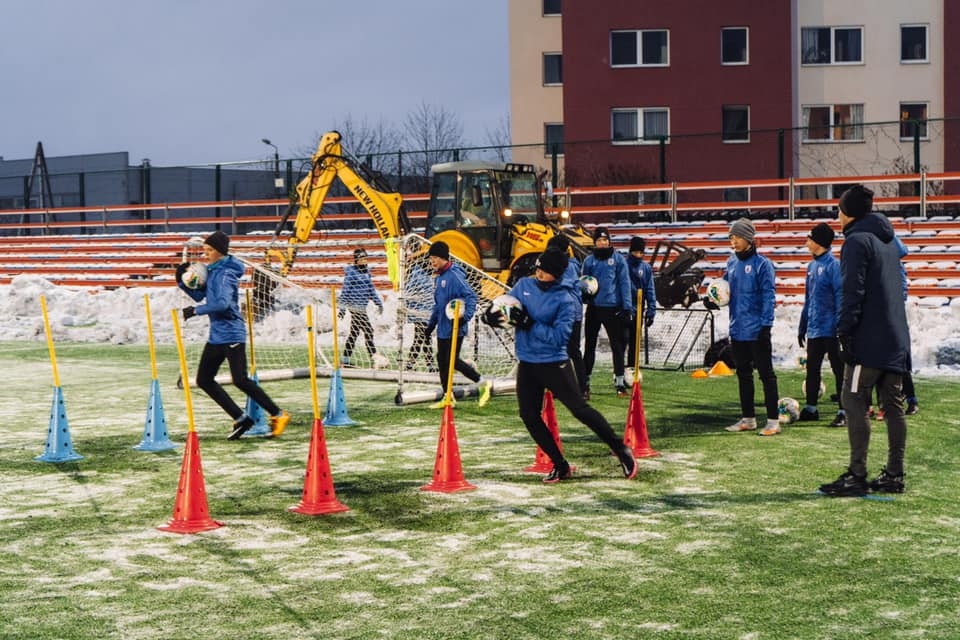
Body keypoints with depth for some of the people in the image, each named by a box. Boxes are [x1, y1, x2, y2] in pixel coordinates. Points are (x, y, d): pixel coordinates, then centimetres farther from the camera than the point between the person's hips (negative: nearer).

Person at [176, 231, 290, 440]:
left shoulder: (225, 273, -15)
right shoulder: (212, 271, 13)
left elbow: (223, 303, -28)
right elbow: (199, 295, 20)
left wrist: (196, 311, -24)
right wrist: (182, 282, 5)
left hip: (231, 333, -10)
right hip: (216, 335, 10)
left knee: (240, 380, -14)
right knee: (204, 380, 9)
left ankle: (278, 415, -3)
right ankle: (241, 419, 13)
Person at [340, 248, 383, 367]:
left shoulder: (366, 271, 12)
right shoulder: (351, 273, -11)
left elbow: (371, 288, 20)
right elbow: (345, 290, -11)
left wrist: (378, 302, 17)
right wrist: (342, 308, -12)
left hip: (362, 306, 9)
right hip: (355, 305, -9)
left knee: (354, 332, 12)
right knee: (368, 331, -11)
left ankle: (345, 359, 19)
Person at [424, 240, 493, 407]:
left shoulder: (454, 275, -15)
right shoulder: (438, 278, 14)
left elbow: (471, 296, -22)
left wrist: (466, 316, -33)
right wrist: (431, 324, 25)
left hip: (455, 328, -9)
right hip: (442, 328, 9)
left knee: (452, 360, -8)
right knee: (442, 360, 10)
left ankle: (483, 383, 6)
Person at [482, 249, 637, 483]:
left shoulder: (566, 299, -15)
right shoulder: (524, 285, 2)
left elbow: (559, 337, -22)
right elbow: (505, 306, 12)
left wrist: (529, 323, -27)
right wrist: (491, 315, -11)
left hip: (554, 364, -6)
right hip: (527, 364, 6)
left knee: (579, 409, -8)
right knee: (529, 417, 3)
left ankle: (621, 449, 7)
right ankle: (560, 466, 15)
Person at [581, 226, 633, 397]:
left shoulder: (618, 259, -1)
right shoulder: (589, 260, 6)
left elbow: (624, 282, -3)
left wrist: (627, 307, -8)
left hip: (612, 308, -2)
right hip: (593, 308, 2)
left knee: (617, 345, 2)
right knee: (589, 345, 8)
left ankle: (620, 382, 7)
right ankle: (585, 380, 16)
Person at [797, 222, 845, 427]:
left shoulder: (833, 265, -12)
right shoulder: (812, 266, 12)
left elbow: (840, 297, -15)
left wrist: (840, 327, -19)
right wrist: (802, 326, 18)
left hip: (830, 330, -8)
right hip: (814, 330, 8)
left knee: (839, 370, 0)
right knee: (812, 369, 13)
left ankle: (844, 412, 4)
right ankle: (811, 408, 22)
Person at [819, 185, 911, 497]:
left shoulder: (857, 240, -8)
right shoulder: (888, 240, 18)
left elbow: (852, 291, -16)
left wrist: (845, 331, -17)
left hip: (869, 341, -8)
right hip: (896, 340, 9)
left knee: (854, 402, -6)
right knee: (893, 406, 9)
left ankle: (857, 475, -9)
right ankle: (894, 475, 12)